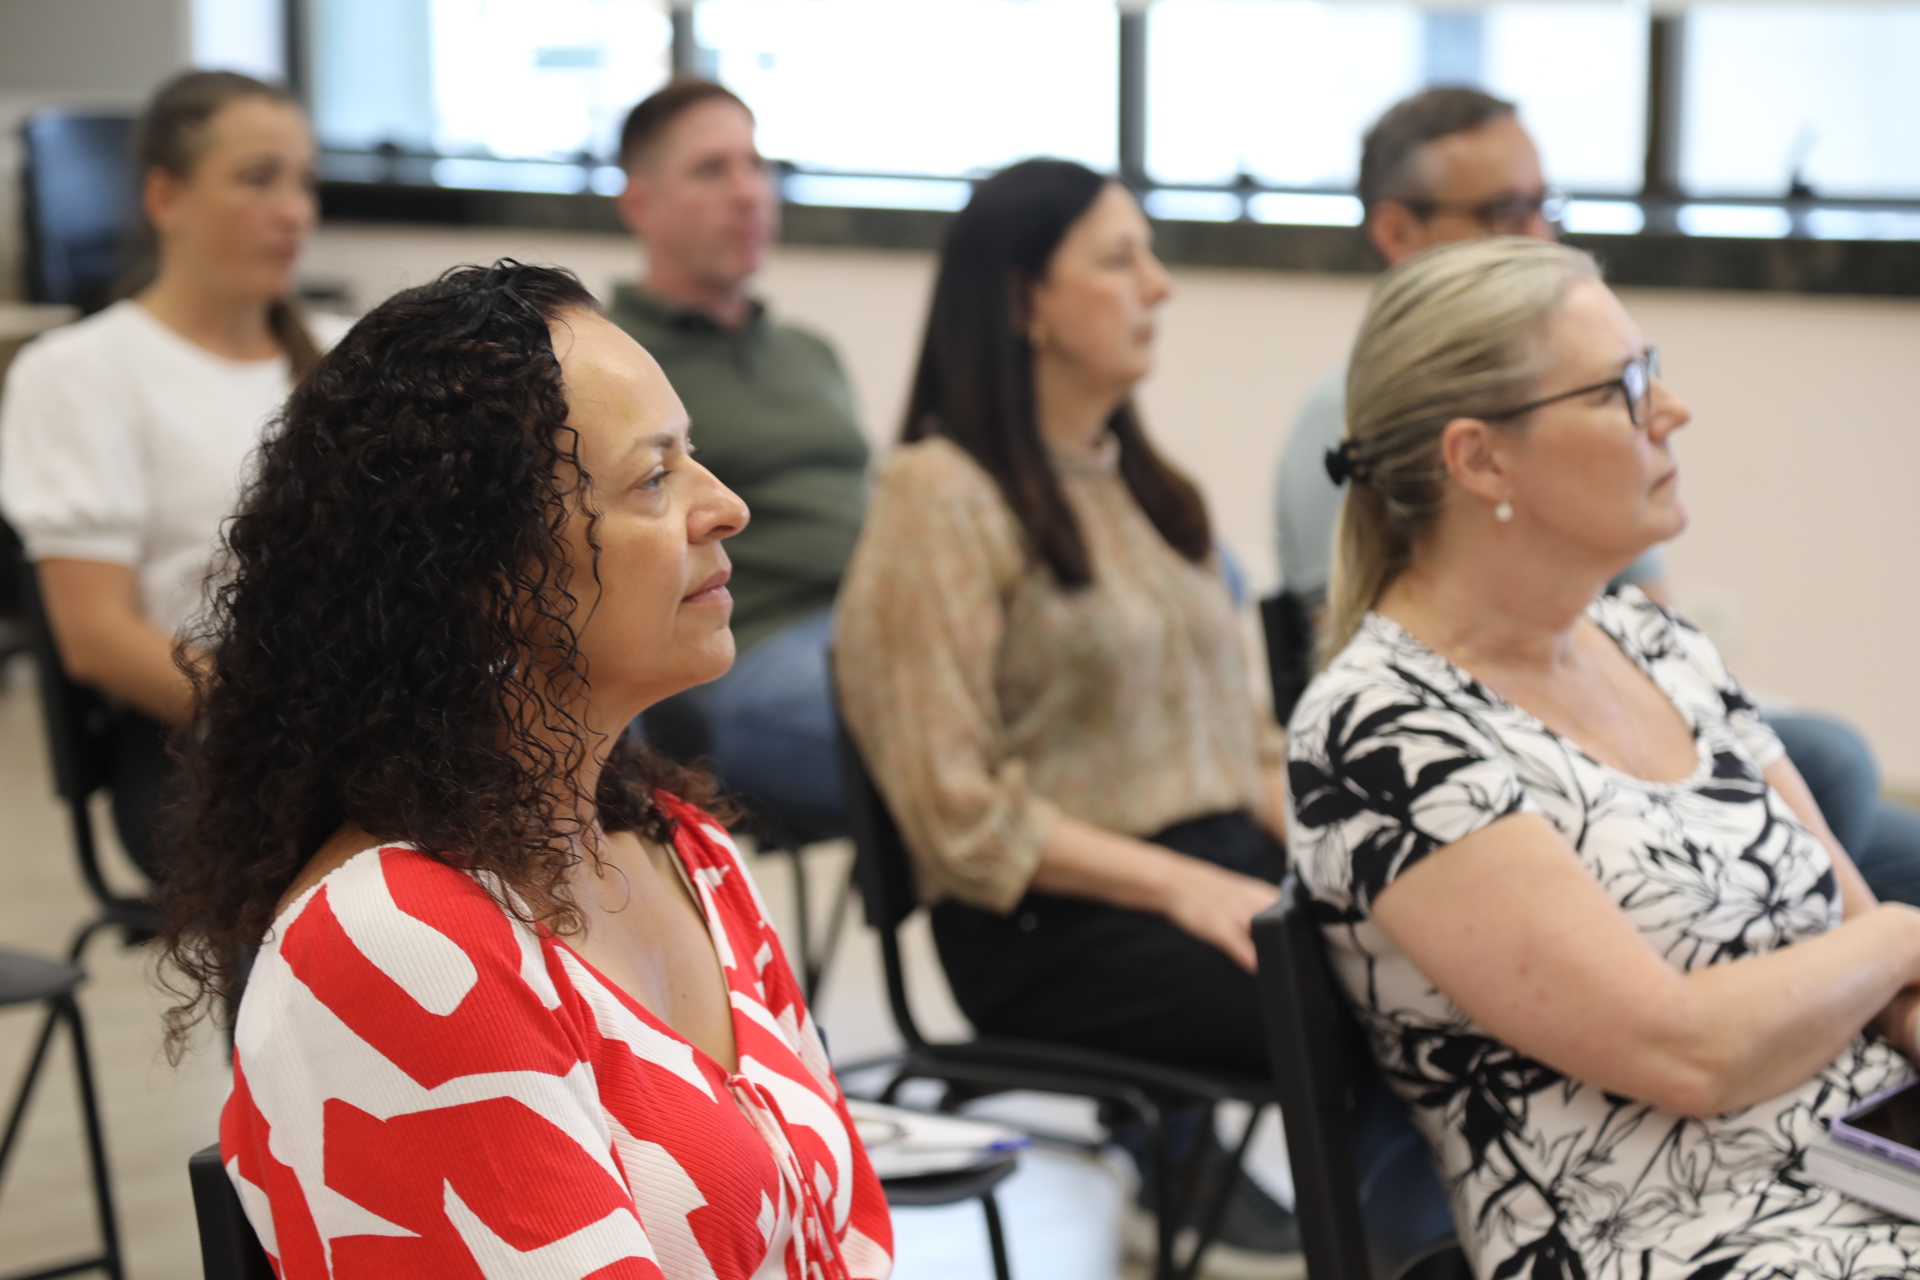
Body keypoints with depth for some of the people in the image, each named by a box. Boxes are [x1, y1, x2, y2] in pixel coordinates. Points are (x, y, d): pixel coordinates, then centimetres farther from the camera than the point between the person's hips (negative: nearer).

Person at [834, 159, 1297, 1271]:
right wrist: (1183, 887, -15)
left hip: (1224, 861, 7)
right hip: (1052, 924, -7)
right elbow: (960, 813, -11)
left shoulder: (1145, 483, 19)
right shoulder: (943, 497, -6)